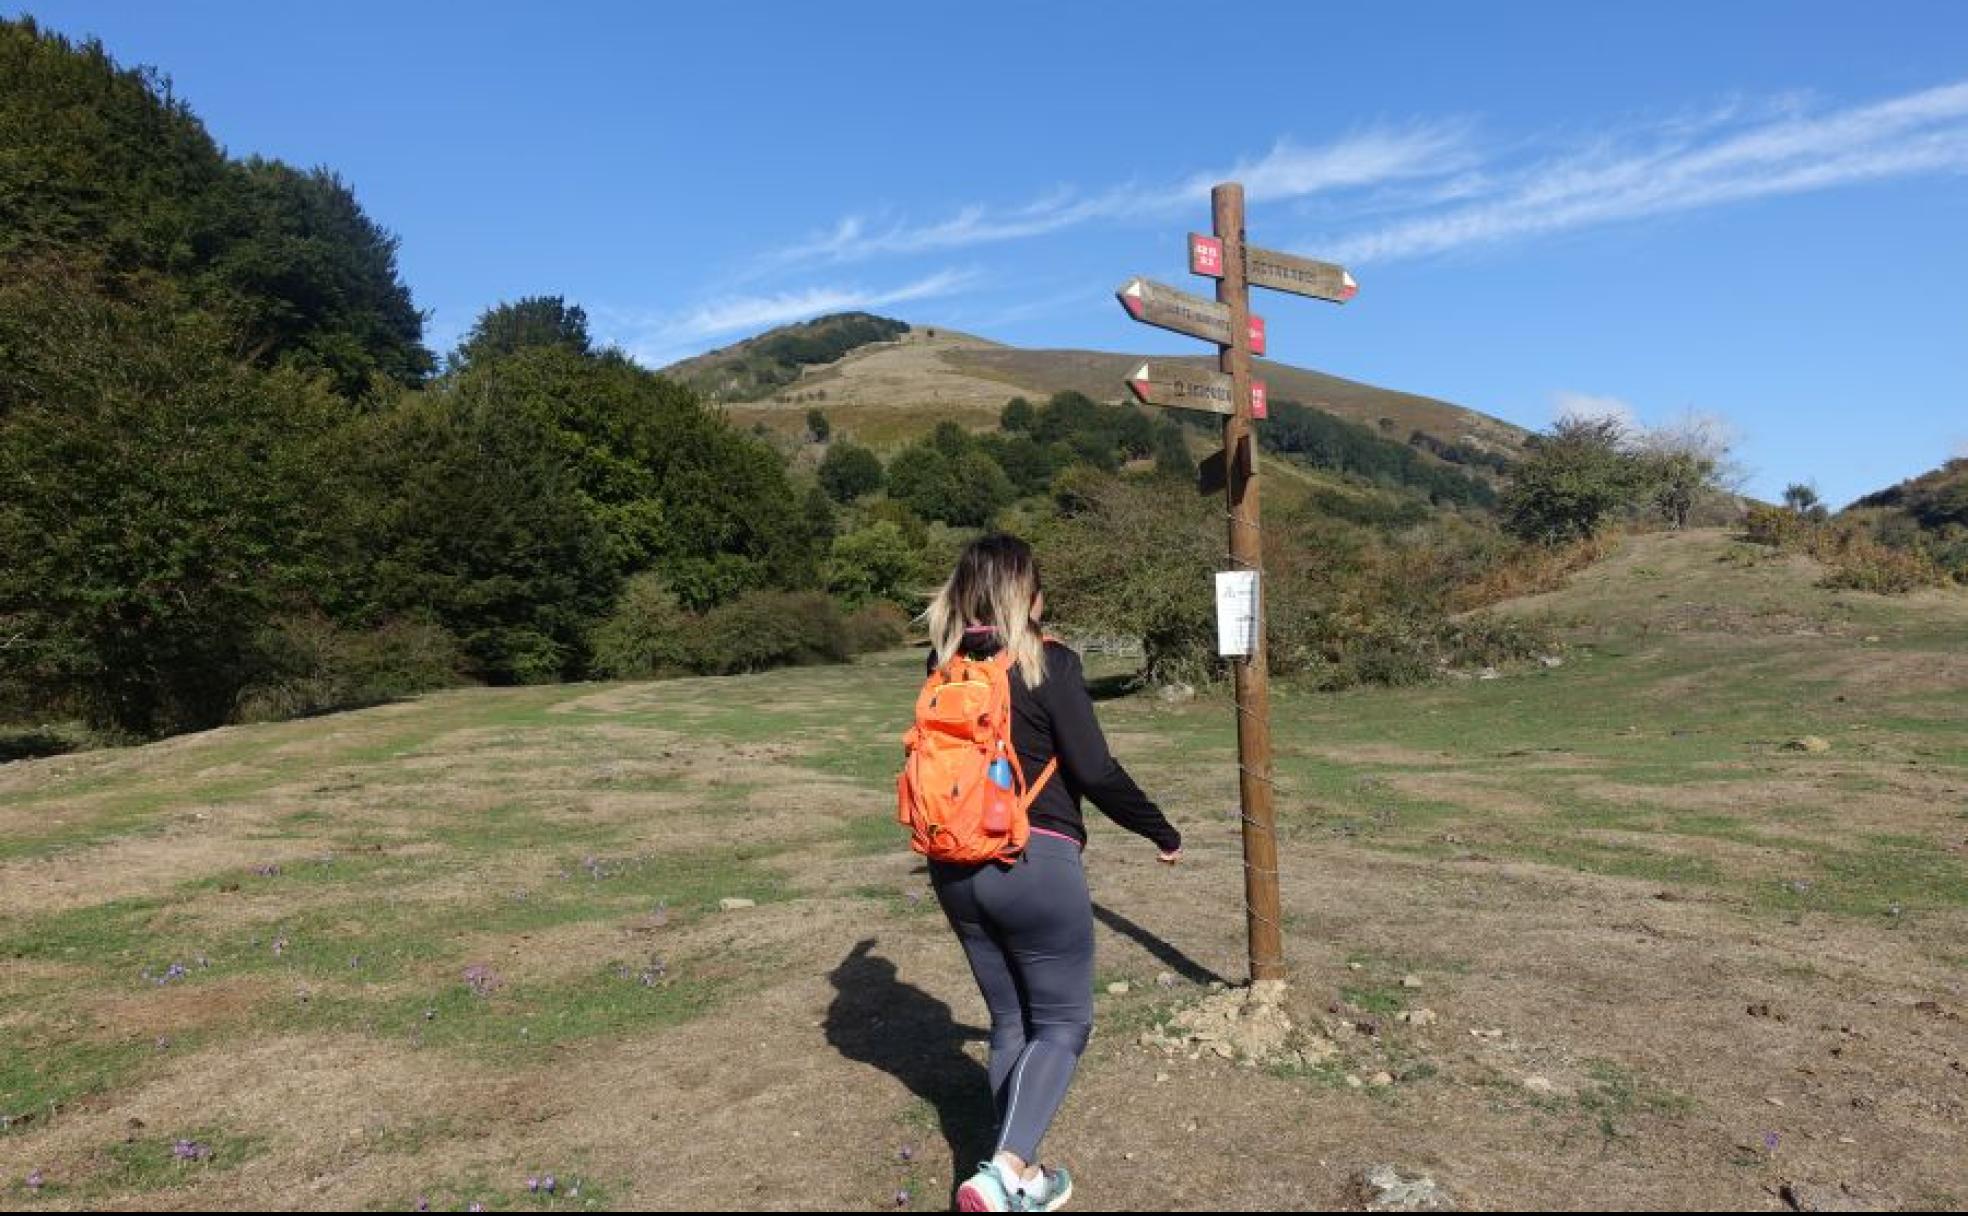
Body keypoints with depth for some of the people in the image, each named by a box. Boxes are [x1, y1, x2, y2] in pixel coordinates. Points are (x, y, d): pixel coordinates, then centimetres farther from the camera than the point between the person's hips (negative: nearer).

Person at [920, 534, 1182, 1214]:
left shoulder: (943, 666, 3)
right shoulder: (1047, 662, -11)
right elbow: (1093, 771, -12)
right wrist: (1163, 832, 3)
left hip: (956, 869, 6)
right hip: (1036, 862, -5)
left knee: (1010, 1020, 18)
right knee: (1063, 1021, 9)